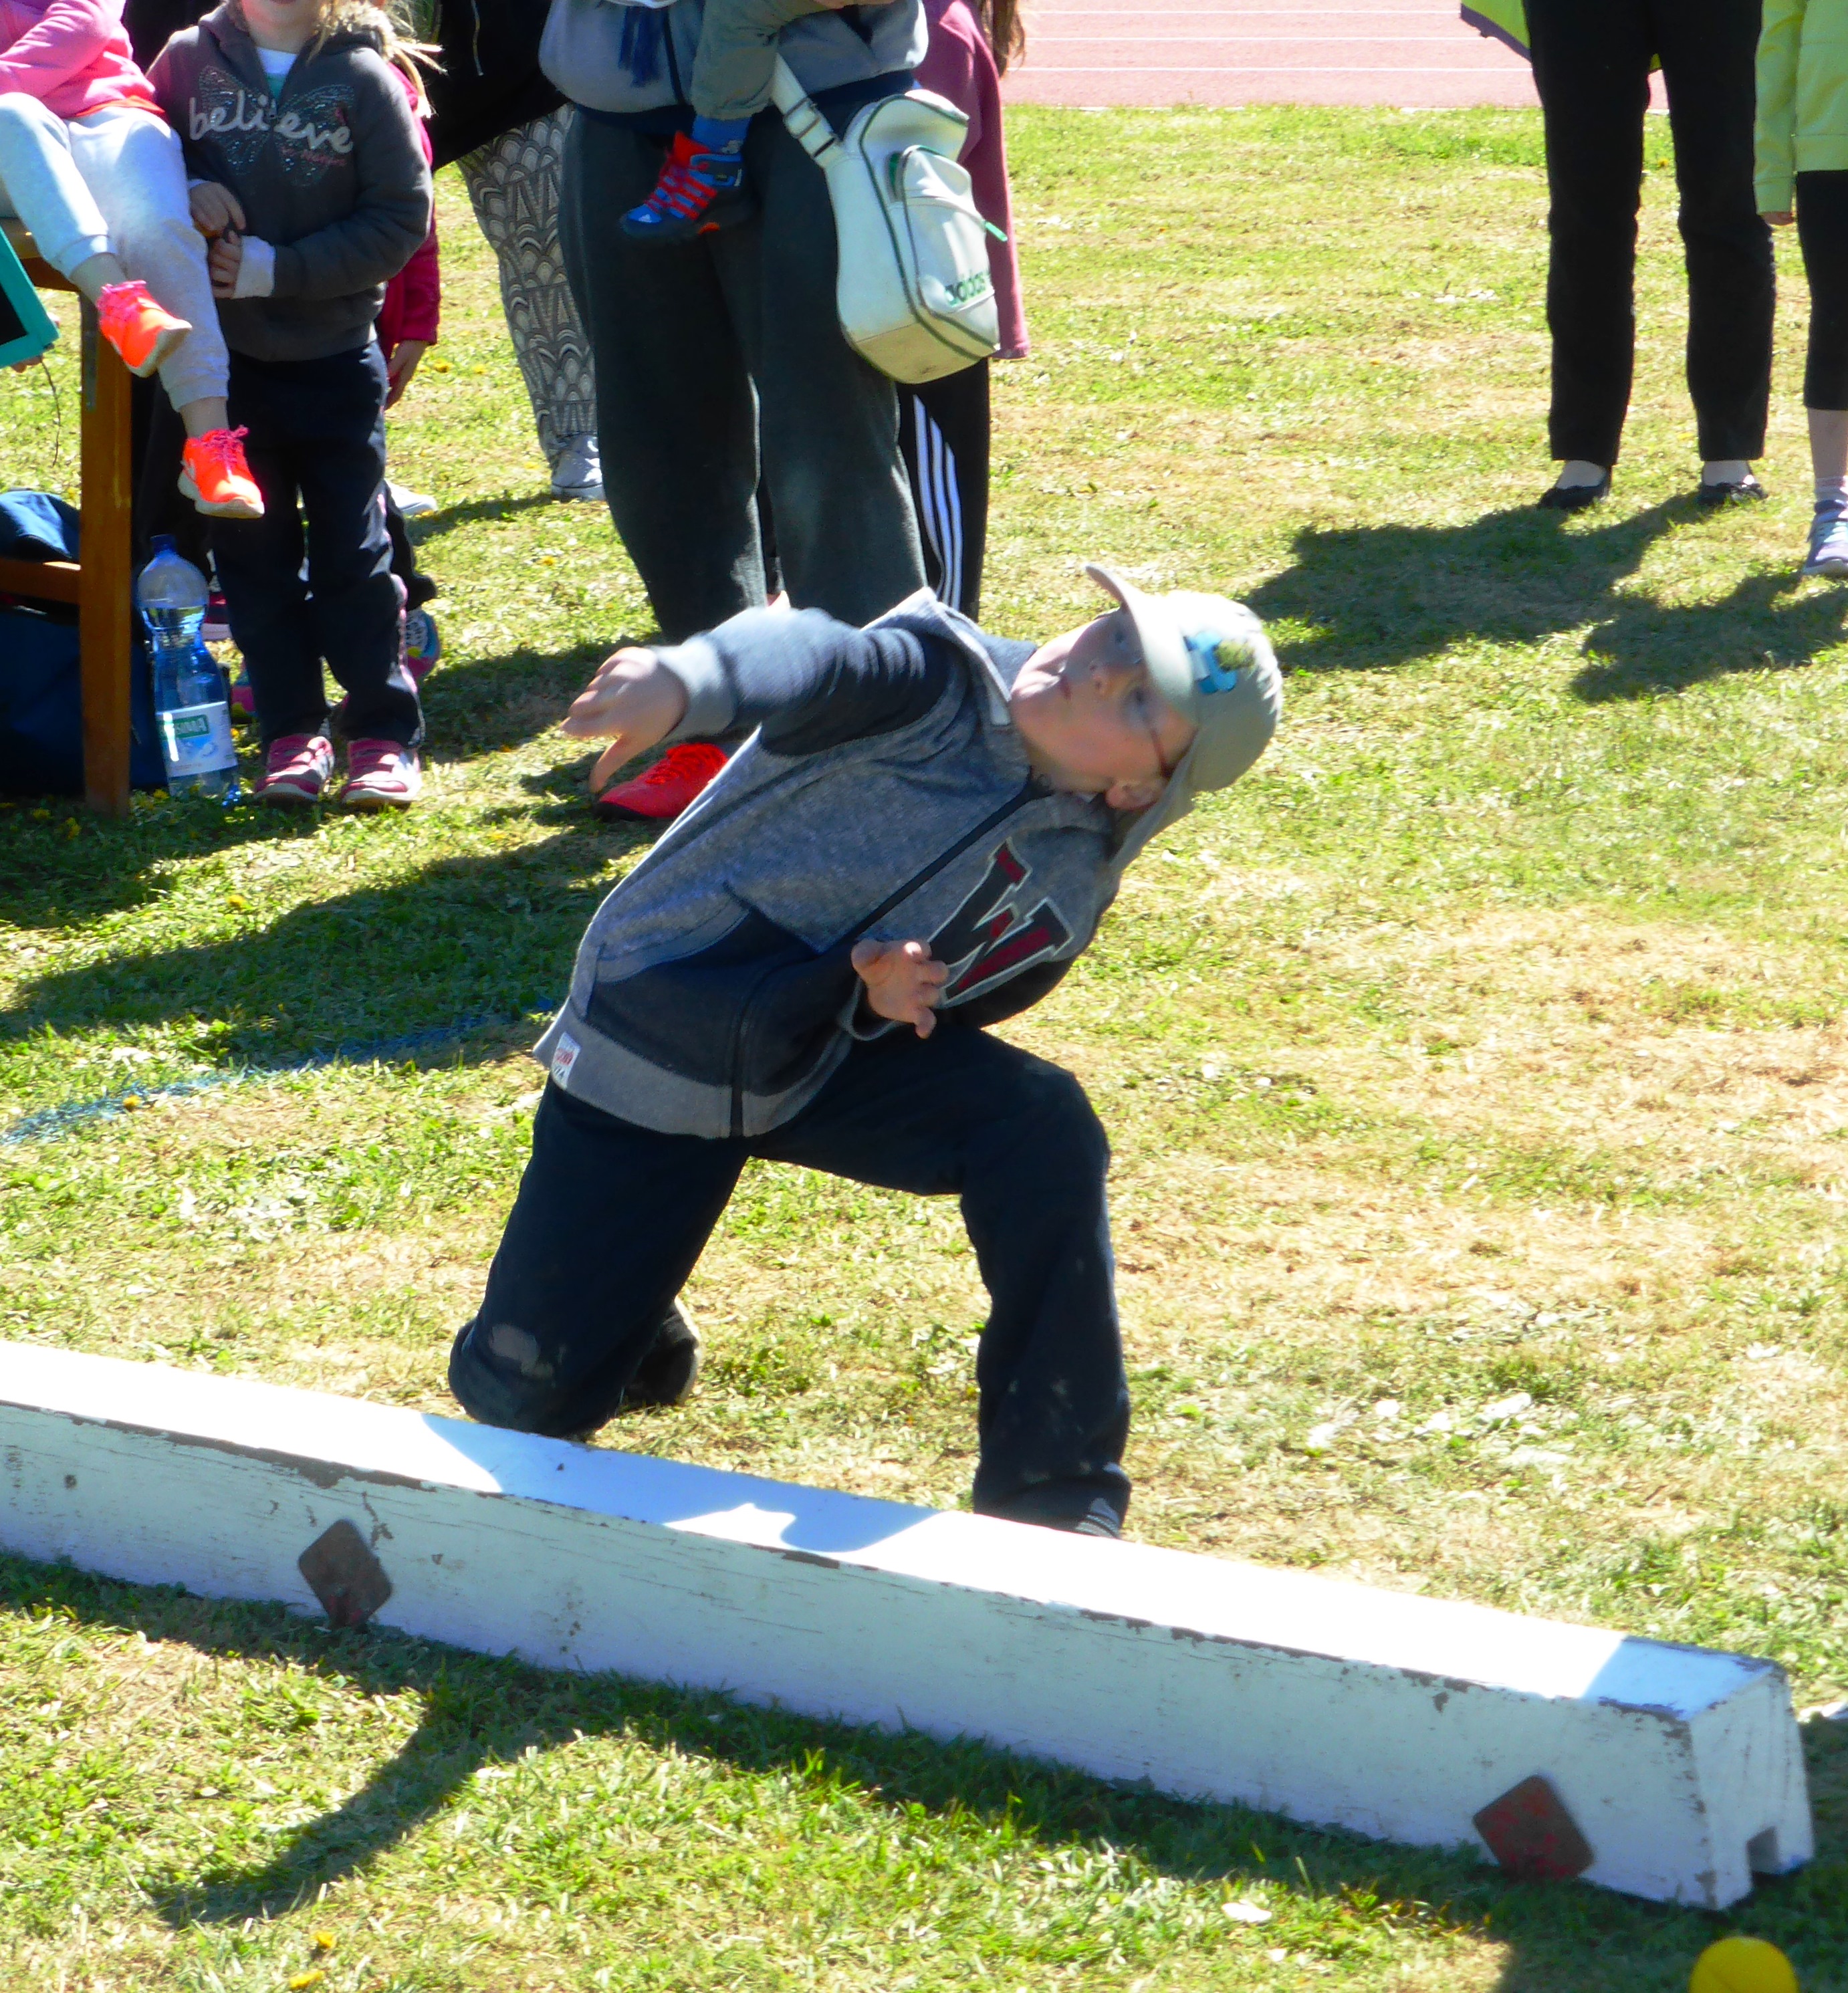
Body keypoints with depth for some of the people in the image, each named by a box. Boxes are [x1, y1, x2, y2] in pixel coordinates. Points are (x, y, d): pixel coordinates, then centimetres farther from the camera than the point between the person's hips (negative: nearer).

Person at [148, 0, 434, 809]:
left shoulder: (364, 76, -8)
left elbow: (401, 219, -8)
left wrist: (277, 268, -15)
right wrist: (186, 192, -14)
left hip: (335, 356, -2)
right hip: (225, 355, 2)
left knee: (351, 551, 3)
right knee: (253, 549, 8)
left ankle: (384, 734, 11)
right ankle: (291, 733, 16)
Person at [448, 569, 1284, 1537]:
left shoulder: (1075, 884, -8)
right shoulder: (944, 677, -21)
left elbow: (957, 1009, -1)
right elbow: (813, 658, -42)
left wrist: (894, 997, -27)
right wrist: (683, 677, -65)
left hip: (835, 1054, 3)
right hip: (655, 1045, -3)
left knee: (1044, 1129, -24)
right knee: (521, 1398, -4)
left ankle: (1054, 1501, -14)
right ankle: (637, 1325, 36)